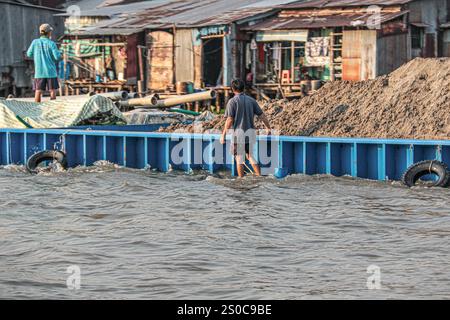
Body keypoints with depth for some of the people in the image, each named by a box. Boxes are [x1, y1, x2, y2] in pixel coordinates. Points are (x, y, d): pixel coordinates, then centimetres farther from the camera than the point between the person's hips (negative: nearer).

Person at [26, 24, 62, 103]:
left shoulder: (35, 42, -2)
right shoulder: (51, 44, -8)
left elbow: (29, 54, 6)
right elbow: (58, 57, -11)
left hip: (39, 72, 2)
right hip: (51, 71, -2)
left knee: (38, 91, 4)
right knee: (52, 91, 5)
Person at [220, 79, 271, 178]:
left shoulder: (232, 101, -7)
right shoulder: (251, 100, 6)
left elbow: (230, 120, -11)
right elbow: (262, 116, 6)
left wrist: (224, 135, -5)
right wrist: (269, 128, 16)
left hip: (239, 132, -4)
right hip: (251, 131, 4)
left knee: (239, 157, 4)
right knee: (250, 155, 17)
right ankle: (260, 176, 7)